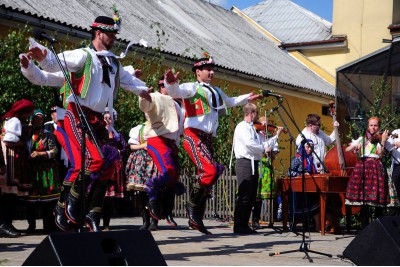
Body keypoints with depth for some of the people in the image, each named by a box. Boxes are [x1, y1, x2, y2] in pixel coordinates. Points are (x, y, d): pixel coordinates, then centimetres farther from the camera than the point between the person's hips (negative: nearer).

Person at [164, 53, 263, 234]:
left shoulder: (216, 92, 26)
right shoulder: (192, 88, 1)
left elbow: (230, 102, 46)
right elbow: (176, 92, -20)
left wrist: (247, 98, 46)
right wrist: (170, 83, -40)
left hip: (208, 138, 8)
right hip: (193, 135, -8)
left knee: (207, 178, 6)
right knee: (210, 171, -25)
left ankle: (196, 219, 12)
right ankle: (192, 206, -8)